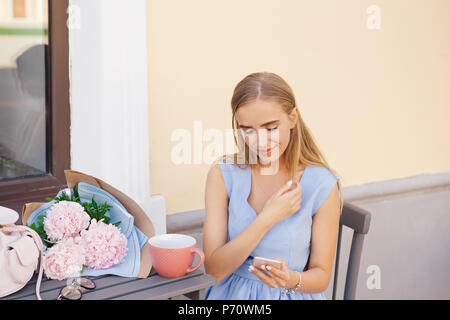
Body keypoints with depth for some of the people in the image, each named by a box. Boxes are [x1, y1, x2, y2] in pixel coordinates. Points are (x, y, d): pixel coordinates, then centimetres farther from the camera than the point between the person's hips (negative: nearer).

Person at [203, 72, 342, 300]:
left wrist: (291, 279, -19)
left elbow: (321, 276, 2)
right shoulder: (223, 174, -3)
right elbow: (214, 271, -8)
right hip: (232, 294, 0)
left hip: (293, 295, 0)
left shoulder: (322, 185, -6)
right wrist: (268, 218, -15)